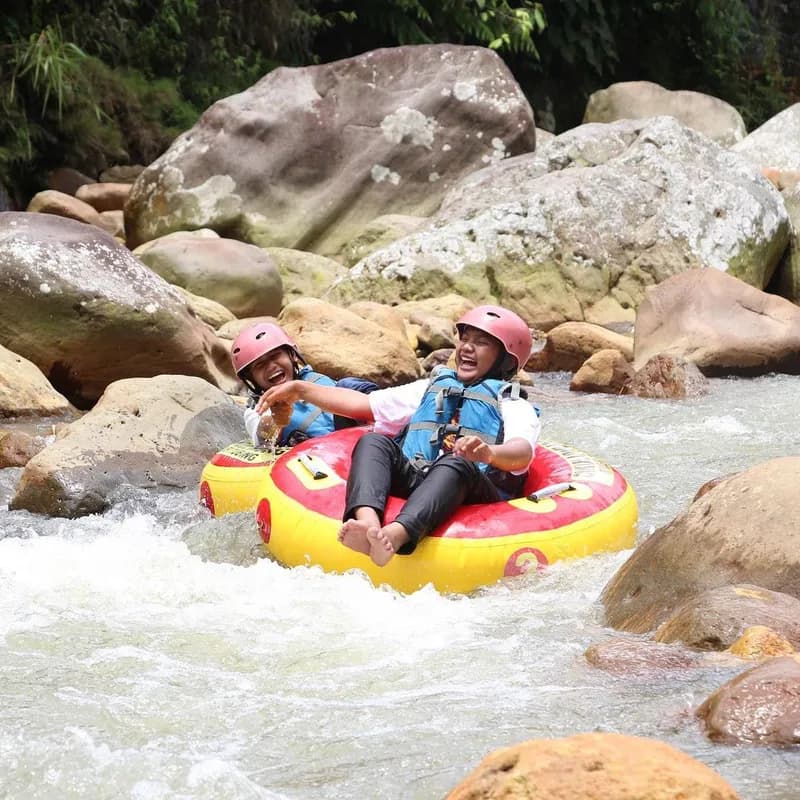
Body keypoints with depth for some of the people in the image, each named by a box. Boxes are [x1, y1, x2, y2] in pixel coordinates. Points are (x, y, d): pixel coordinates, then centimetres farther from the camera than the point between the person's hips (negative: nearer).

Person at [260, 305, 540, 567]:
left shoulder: (512, 405, 16)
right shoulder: (430, 389, 34)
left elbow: (523, 454, -8)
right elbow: (361, 403, 34)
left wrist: (489, 453, -32)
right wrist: (300, 389, 29)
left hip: (471, 492, -4)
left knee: (456, 463, -36)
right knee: (373, 442, -21)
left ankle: (395, 536, -64)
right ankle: (367, 522, -52)